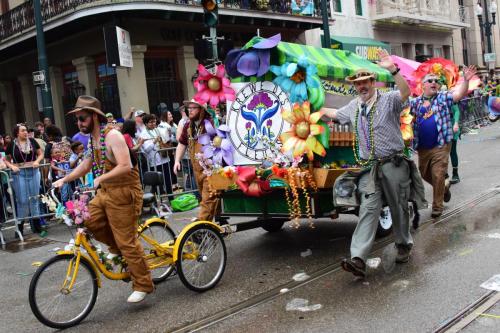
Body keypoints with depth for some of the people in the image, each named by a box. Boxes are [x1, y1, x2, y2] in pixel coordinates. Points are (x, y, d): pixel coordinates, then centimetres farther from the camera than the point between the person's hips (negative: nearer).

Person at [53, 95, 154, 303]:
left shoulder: (112, 136, -17)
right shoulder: (92, 138, 10)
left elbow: (126, 166, -28)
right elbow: (86, 165, 20)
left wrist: (101, 178, -35)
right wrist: (64, 179, 10)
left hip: (123, 192, -9)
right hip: (105, 192, 9)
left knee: (127, 241, -5)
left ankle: (143, 285, 9)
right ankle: (116, 248, 17)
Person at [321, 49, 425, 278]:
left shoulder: (388, 100, -3)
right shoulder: (353, 107, 16)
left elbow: (406, 92, -25)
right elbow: (335, 113, 36)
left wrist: (392, 69, -38)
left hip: (394, 164, -3)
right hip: (369, 168, 4)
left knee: (399, 208, 9)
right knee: (368, 209, -8)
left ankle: (404, 245, 33)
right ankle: (358, 259, -18)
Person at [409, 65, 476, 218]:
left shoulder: (443, 98, 0)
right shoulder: (415, 102, 7)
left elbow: (459, 94, -15)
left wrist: (466, 80, -32)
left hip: (441, 145, -4)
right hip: (422, 147, 4)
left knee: (438, 176, -3)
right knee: (424, 174, 18)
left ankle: (437, 206, 11)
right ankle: (444, 187, 45)